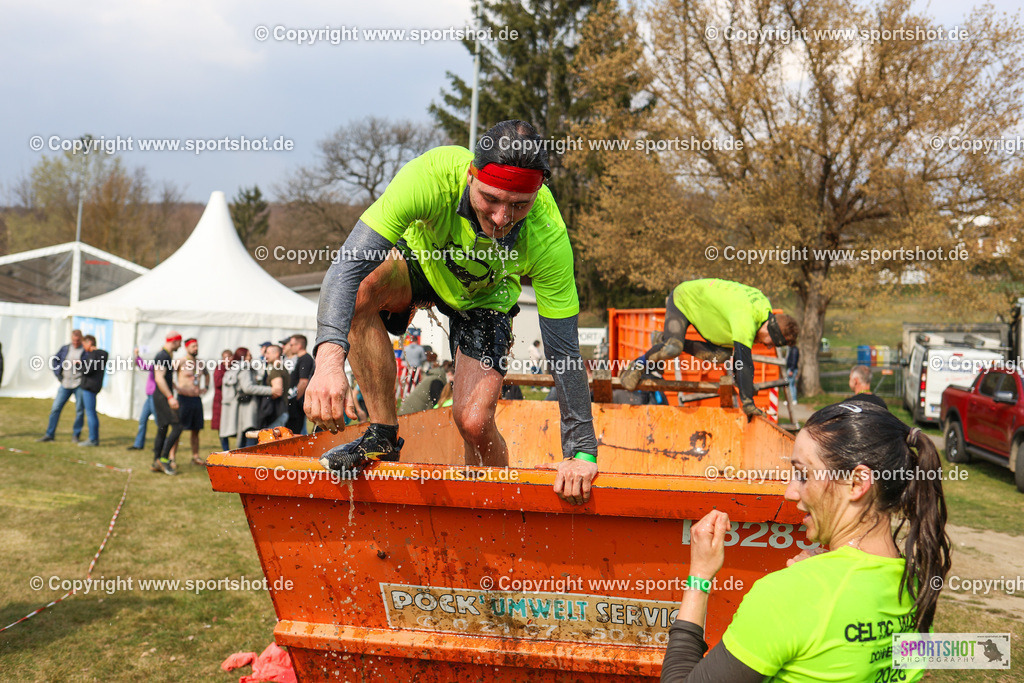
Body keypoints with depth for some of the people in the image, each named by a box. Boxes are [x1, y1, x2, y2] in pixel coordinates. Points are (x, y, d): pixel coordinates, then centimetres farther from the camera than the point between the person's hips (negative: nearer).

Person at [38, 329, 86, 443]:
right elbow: (54, 360, 17)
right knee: (55, 408, 2)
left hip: (79, 384, -3)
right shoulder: (65, 348, 8)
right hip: (65, 383, 3)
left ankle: (76, 435, 13)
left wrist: (81, 364, -23)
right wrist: (58, 374, 8)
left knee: (80, 410, 1)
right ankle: (49, 434, 9)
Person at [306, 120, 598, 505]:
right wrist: (329, 360, -60)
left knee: (474, 421, -17)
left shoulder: (548, 238, -36)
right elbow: (350, 262, -45)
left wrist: (581, 452, -31)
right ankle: (383, 435, -18)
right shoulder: (431, 176, -40)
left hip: (485, 297, 0)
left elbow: (564, 350, -28)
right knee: (362, 286, -33)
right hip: (419, 261, 1)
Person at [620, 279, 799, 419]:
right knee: (672, 350, -31)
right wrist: (748, 403, -42)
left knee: (722, 355, -8)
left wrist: (738, 376, 12)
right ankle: (638, 367, -2)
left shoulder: (765, 309, -8)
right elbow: (745, 360, -41)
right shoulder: (745, 317, -38)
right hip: (682, 300, -9)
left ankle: (670, 342, 9)